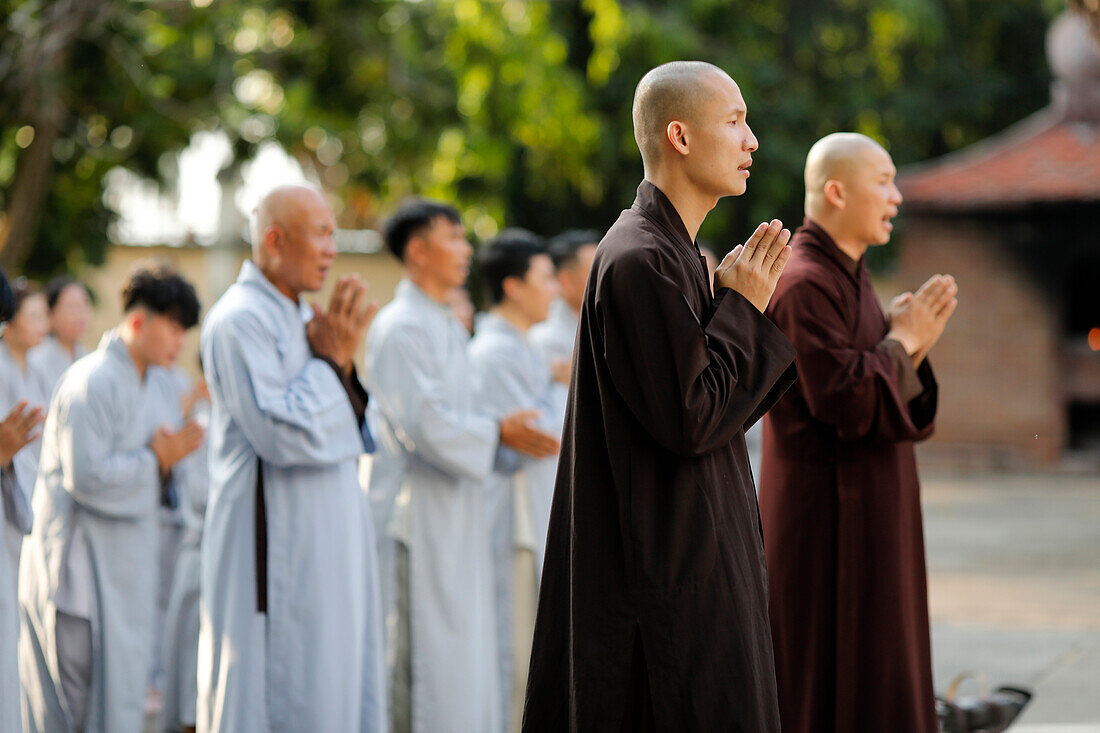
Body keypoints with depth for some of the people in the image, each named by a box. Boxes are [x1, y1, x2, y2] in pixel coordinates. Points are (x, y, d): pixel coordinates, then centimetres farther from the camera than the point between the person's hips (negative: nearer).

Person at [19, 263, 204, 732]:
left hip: (128, 562, 9)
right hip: (79, 567, -9)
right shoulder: (92, 382, -16)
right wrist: (155, 459, -15)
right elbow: (86, 476, -22)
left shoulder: (158, 382, 12)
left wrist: (170, 460, -5)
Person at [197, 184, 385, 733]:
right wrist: (327, 360, -11)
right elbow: (282, 434, -22)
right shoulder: (240, 321, -13)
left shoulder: (300, 317, 15)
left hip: (328, 552, 9)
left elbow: (355, 435, 16)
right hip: (276, 557, -9)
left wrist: (344, 361, 0)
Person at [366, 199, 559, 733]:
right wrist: (498, 432, -16)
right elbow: (423, 422, -20)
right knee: (423, 653, -8)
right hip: (417, 521, -10)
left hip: (454, 522, 10)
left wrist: (512, 437, 4)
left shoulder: (445, 328, 18)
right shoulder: (400, 328, -13)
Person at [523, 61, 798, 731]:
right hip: (673, 569, -11)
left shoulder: (676, 254, 15)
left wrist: (745, 308, 4)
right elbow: (691, 422, -22)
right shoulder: (639, 262, -17)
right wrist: (741, 309, -11)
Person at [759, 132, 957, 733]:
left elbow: (894, 400, 16)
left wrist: (913, 344, -2)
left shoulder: (848, 277, 14)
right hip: (829, 517, -10)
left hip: (867, 510, 10)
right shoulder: (805, 284, -17)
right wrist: (901, 340, -10)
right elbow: (844, 398, -24)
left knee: (872, 678, 12)